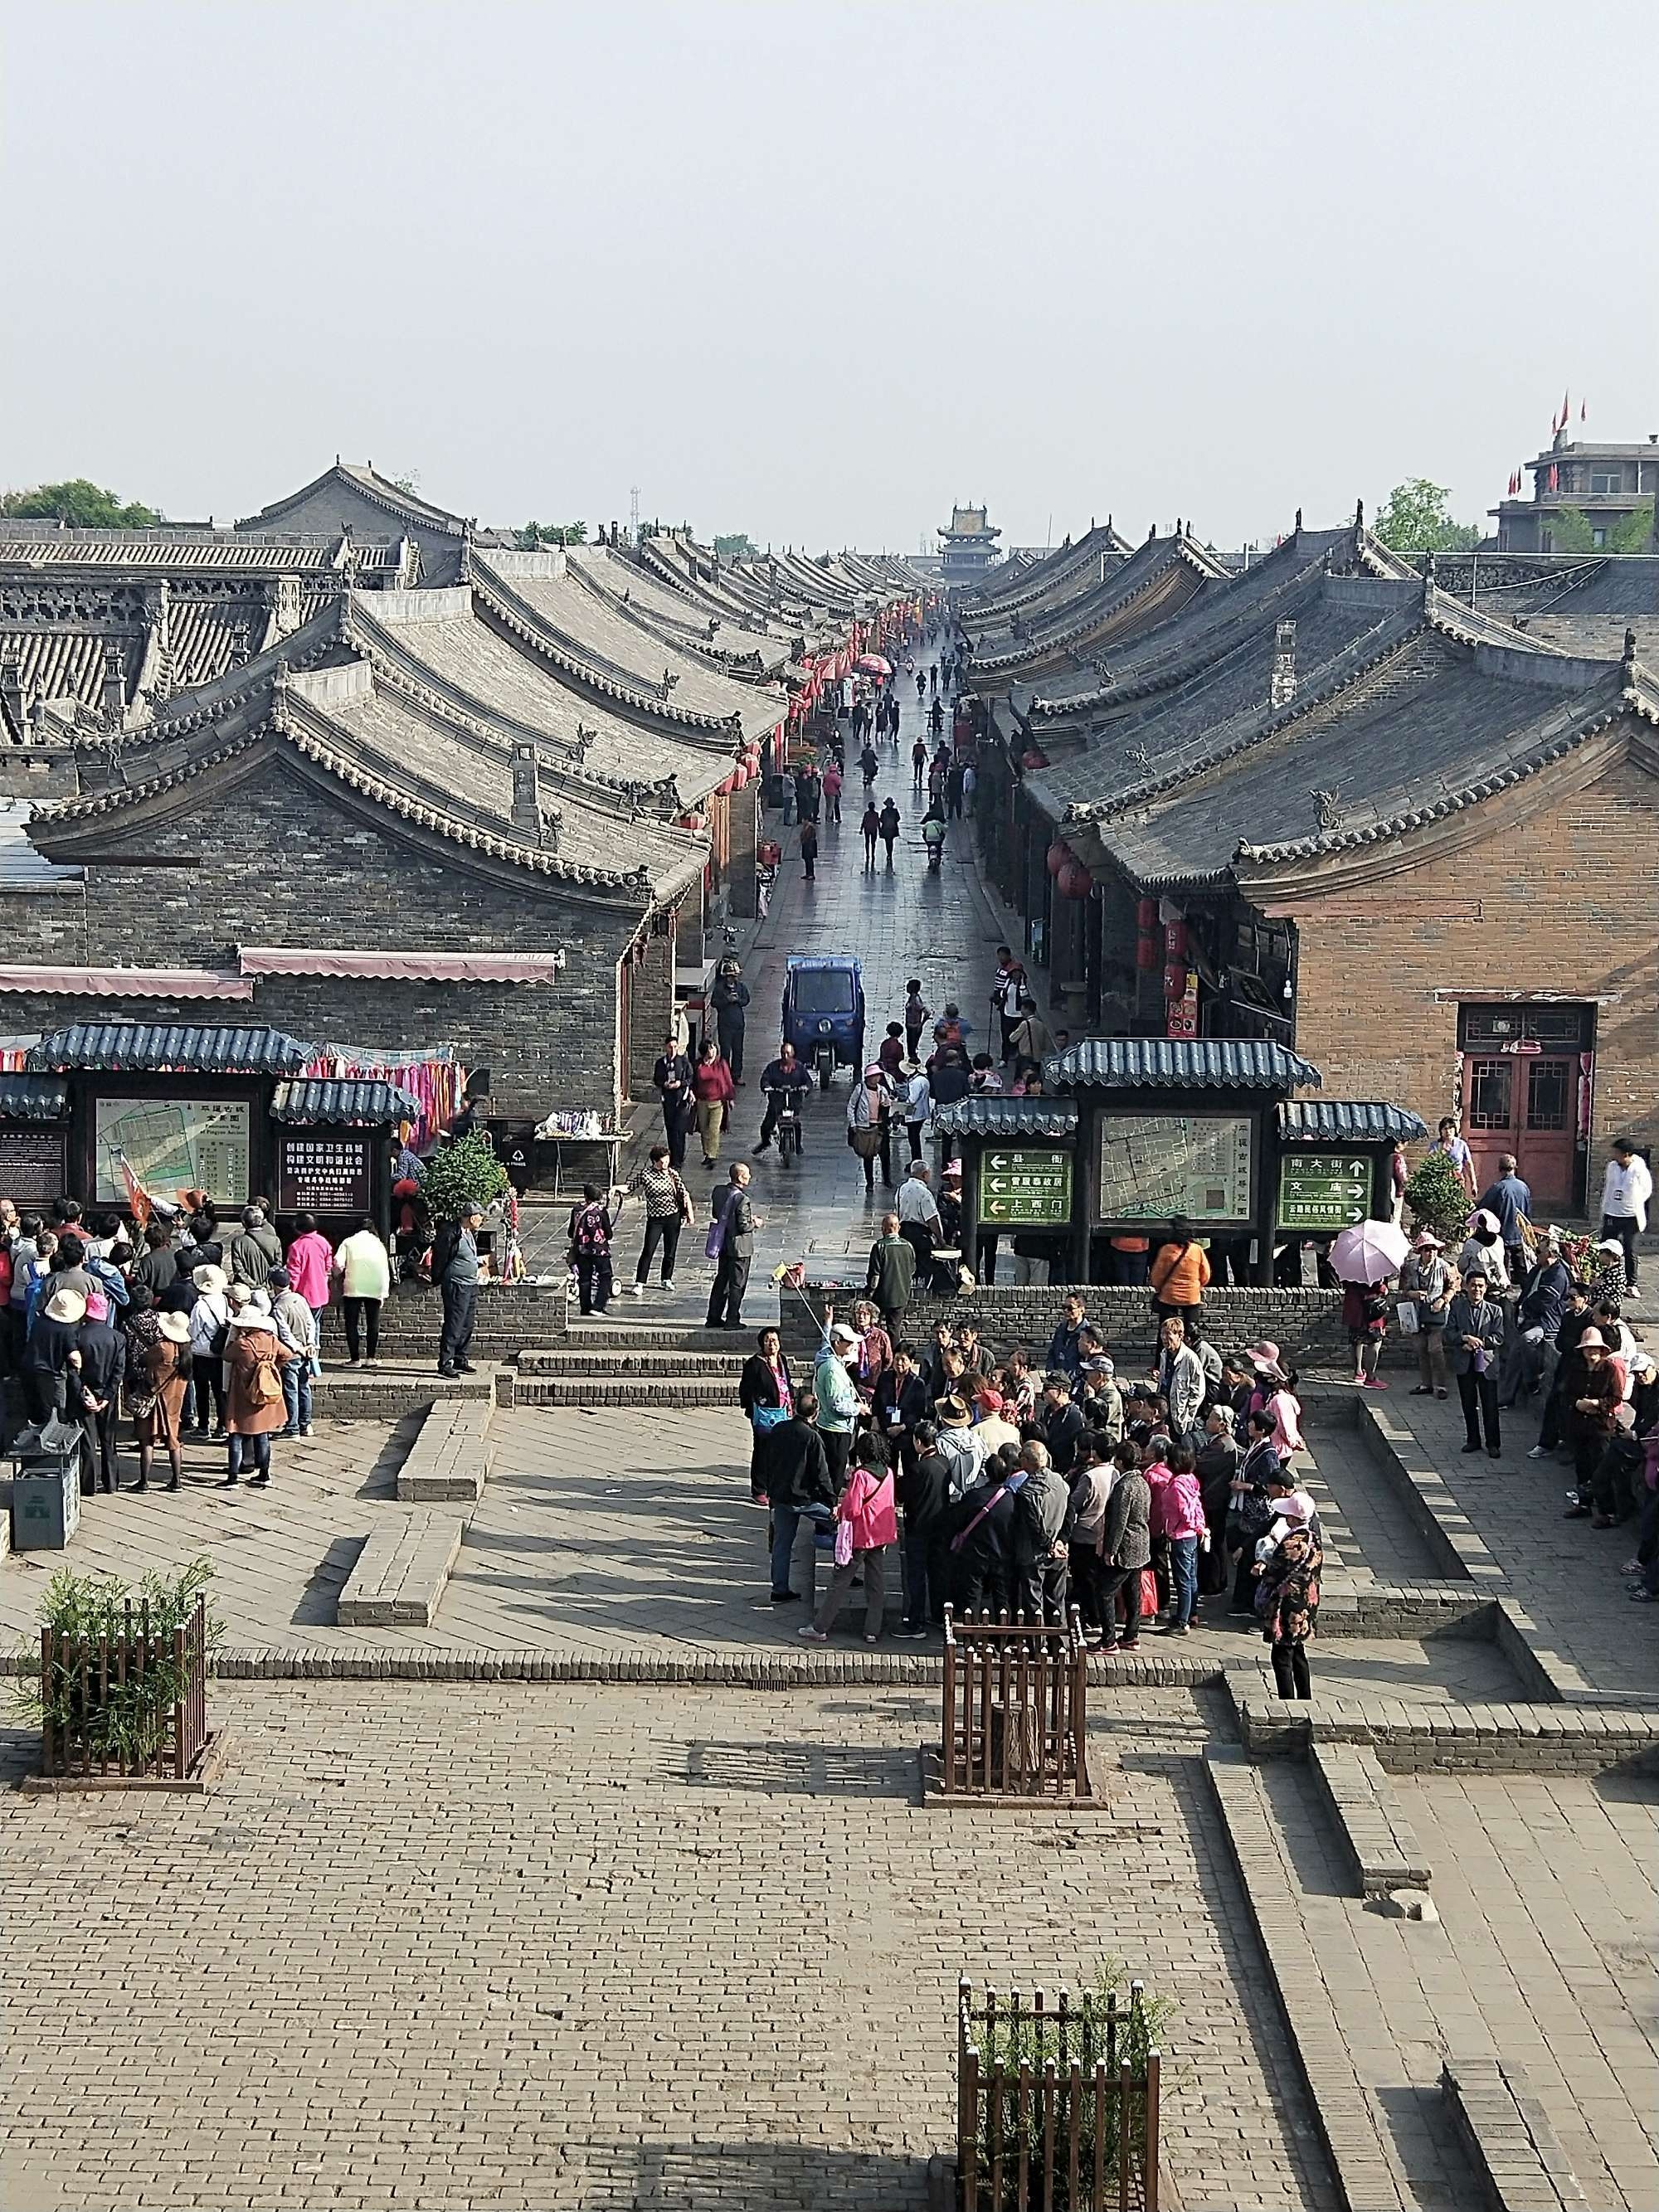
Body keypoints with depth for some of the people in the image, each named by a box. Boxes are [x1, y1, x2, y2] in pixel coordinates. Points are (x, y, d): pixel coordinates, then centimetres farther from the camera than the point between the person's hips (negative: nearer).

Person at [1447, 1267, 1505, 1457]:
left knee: (1490, 1405, -2)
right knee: (1468, 1404, 9)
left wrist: (1478, 1343, -14)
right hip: (1464, 1363, 1)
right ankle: (1473, 1440, 21)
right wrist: (1465, 1338, -19)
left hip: (1487, 1362, -1)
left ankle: (1493, 1443, 7)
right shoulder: (1457, 1307, 4)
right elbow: (1449, 1333, -2)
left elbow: (1498, 1338, -3)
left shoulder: (1495, 1311, 2)